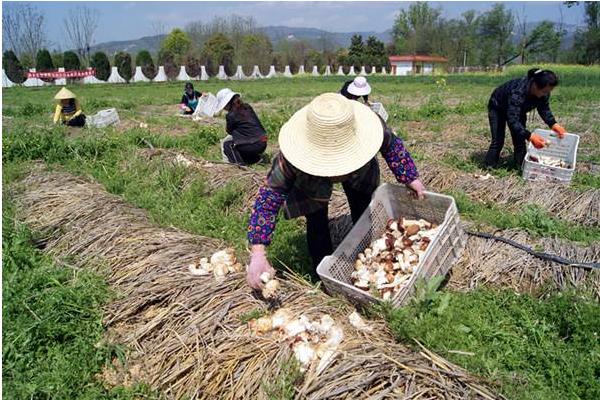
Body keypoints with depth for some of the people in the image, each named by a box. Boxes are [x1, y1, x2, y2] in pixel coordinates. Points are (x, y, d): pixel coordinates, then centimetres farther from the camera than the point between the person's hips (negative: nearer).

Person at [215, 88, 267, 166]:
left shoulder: (231, 115, -10)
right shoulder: (247, 107, 9)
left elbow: (229, 131, 5)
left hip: (252, 146, -7)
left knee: (226, 143, 11)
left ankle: (238, 163, 1)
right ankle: (256, 158, 22)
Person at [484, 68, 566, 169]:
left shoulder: (543, 92, -24)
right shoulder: (517, 92, -45)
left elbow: (544, 109, -5)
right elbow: (512, 120, -49)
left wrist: (553, 124, -22)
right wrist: (530, 136, -58)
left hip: (518, 110, 6)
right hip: (497, 108, -6)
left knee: (520, 140, -2)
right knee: (498, 141, -13)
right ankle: (490, 168, -1)